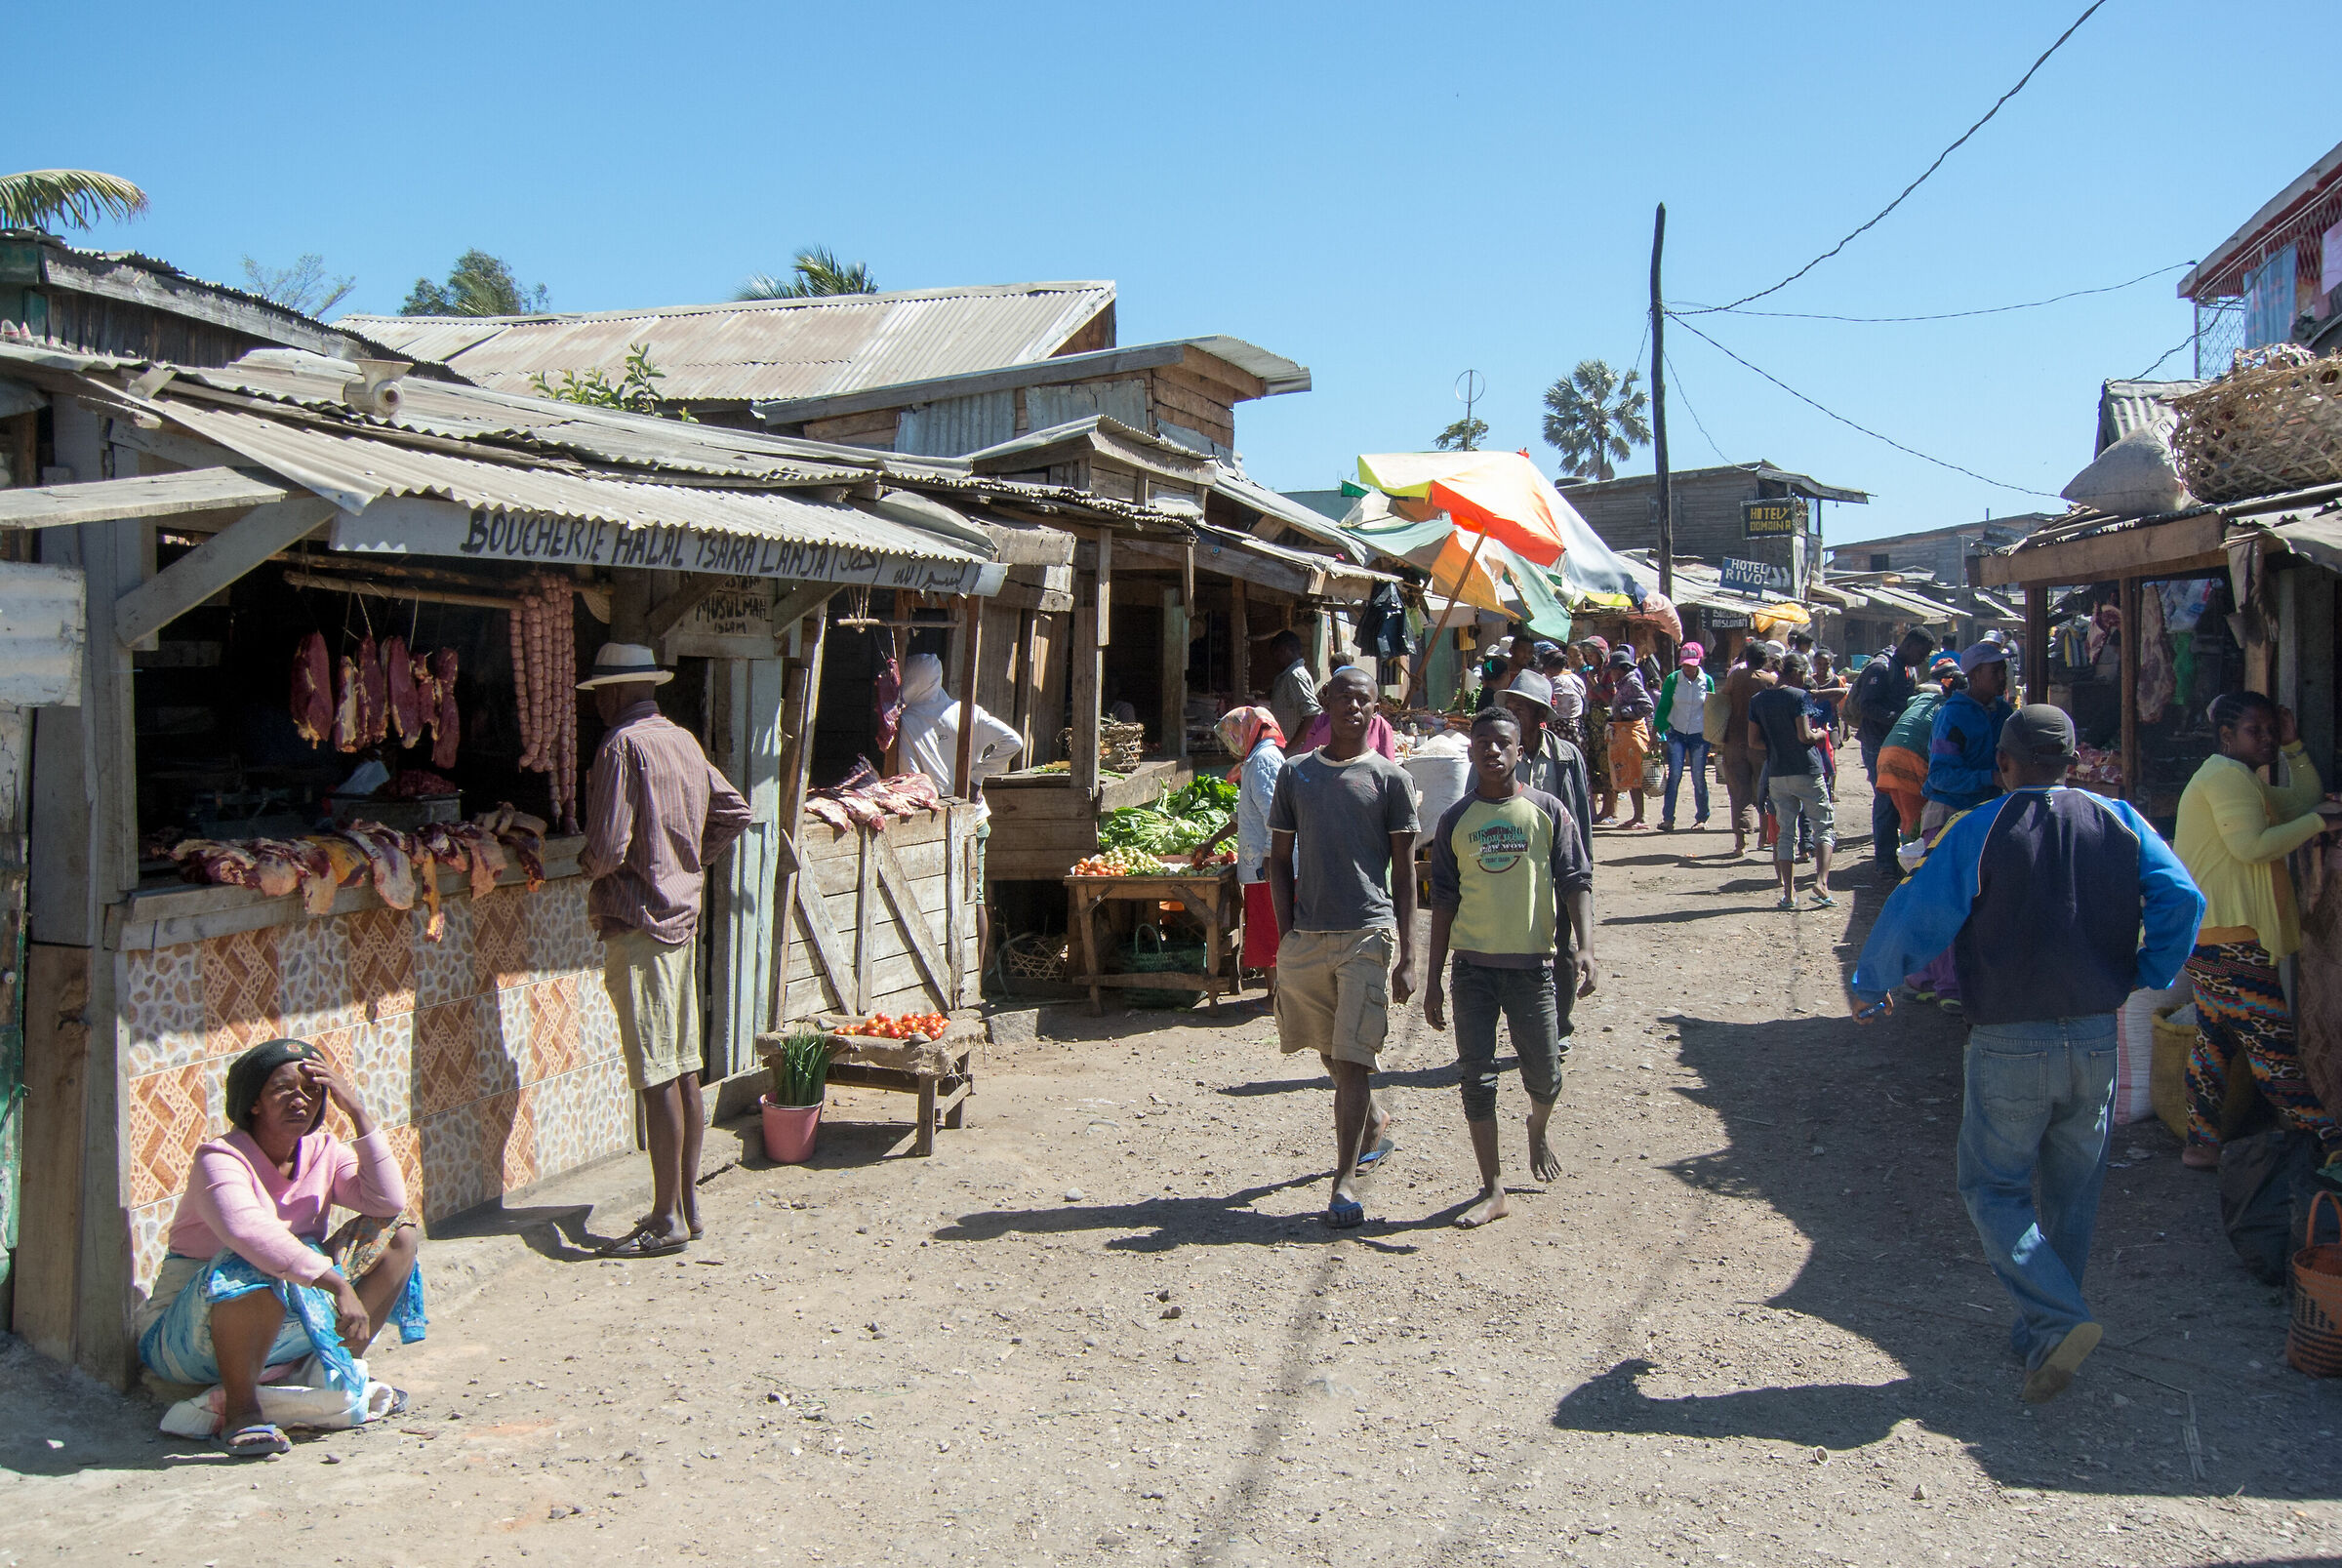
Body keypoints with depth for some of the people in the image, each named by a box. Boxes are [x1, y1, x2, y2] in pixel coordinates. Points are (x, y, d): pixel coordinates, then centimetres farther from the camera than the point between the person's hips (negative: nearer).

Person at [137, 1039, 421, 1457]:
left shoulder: (323, 1152, 1)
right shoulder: (219, 1159, -19)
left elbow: (389, 1201, -13)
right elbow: (248, 1230, -40)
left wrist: (358, 1112, -17)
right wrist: (339, 1285, -46)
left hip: (285, 1325, 6)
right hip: (189, 1339, -6)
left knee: (397, 1229, -5)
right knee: (253, 1263, -40)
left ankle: (343, 1372, -6)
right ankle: (240, 1407, -26)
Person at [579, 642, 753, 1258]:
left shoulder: (622, 746, -13)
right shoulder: (683, 740, 11)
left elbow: (609, 847, -18)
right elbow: (734, 813, 19)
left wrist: (588, 863, 3)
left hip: (638, 925, -8)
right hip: (683, 914, 8)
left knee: (657, 1076, -5)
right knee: (685, 1070, 12)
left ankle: (667, 1219, 0)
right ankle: (688, 1202, 20)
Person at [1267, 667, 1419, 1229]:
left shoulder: (1389, 778, 1)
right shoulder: (1295, 773, 8)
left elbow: (1405, 872, 1)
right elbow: (1280, 860, 11)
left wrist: (1407, 956, -5)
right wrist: (1285, 933, 2)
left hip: (1368, 934, -3)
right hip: (1307, 935, 3)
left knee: (1353, 1058, -8)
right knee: (1329, 1052, 16)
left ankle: (1345, 1178, -1)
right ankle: (1375, 1121, 42)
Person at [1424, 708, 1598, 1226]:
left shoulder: (1547, 811, 1)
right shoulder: (1455, 820, 5)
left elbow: (1576, 882, -2)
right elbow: (1444, 899, 8)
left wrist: (1585, 950, -17)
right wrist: (1433, 979, 6)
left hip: (1534, 963, -1)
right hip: (1473, 964, 1)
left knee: (1544, 1076, 6)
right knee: (1477, 1079, -1)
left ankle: (1538, 1131, 41)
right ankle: (1493, 1190, 9)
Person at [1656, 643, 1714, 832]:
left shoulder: (1707, 681, 1)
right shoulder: (1672, 680, -2)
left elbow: (1711, 710, 10)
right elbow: (1663, 708, 1)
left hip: (1699, 735, 1)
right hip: (1676, 733, -1)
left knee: (1699, 778, 1)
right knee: (1674, 774, -12)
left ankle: (1702, 818, 16)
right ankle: (1667, 818, -11)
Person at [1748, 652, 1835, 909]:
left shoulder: (1758, 700, 7)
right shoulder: (1800, 696, -8)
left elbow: (1753, 742, 5)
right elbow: (1804, 736, -16)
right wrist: (1819, 735, 4)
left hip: (1776, 774, 5)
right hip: (1807, 771, -4)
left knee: (1786, 832, 9)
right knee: (1823, 828, 5)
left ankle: (1789, 892, 4)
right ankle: (1821, 882, -13)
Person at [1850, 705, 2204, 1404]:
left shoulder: (1979, 832, -9)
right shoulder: (2120, 822, 1)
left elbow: (1916, 914, -10)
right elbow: (2182, 897, -7)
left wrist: (1869, 985, 4)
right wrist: (2149, 977, 7)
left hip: (2010, 1045, -4)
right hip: (2096, 1039, 4)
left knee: (1994, 1188, 8)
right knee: (2071, 1193, 17)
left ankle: (2057, 1320, -11)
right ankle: (2043, 1332, 27)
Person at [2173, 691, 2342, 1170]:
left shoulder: (2242, 781, 24)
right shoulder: (2227, 775, -11)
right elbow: (2252, 845, -20)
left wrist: (2293, 747, 15)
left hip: (2211, 933, 11)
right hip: (2228, 933, -11)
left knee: (2216, 1038, 11)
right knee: (2271, 1038, -9)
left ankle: (2201, 1143, 15)